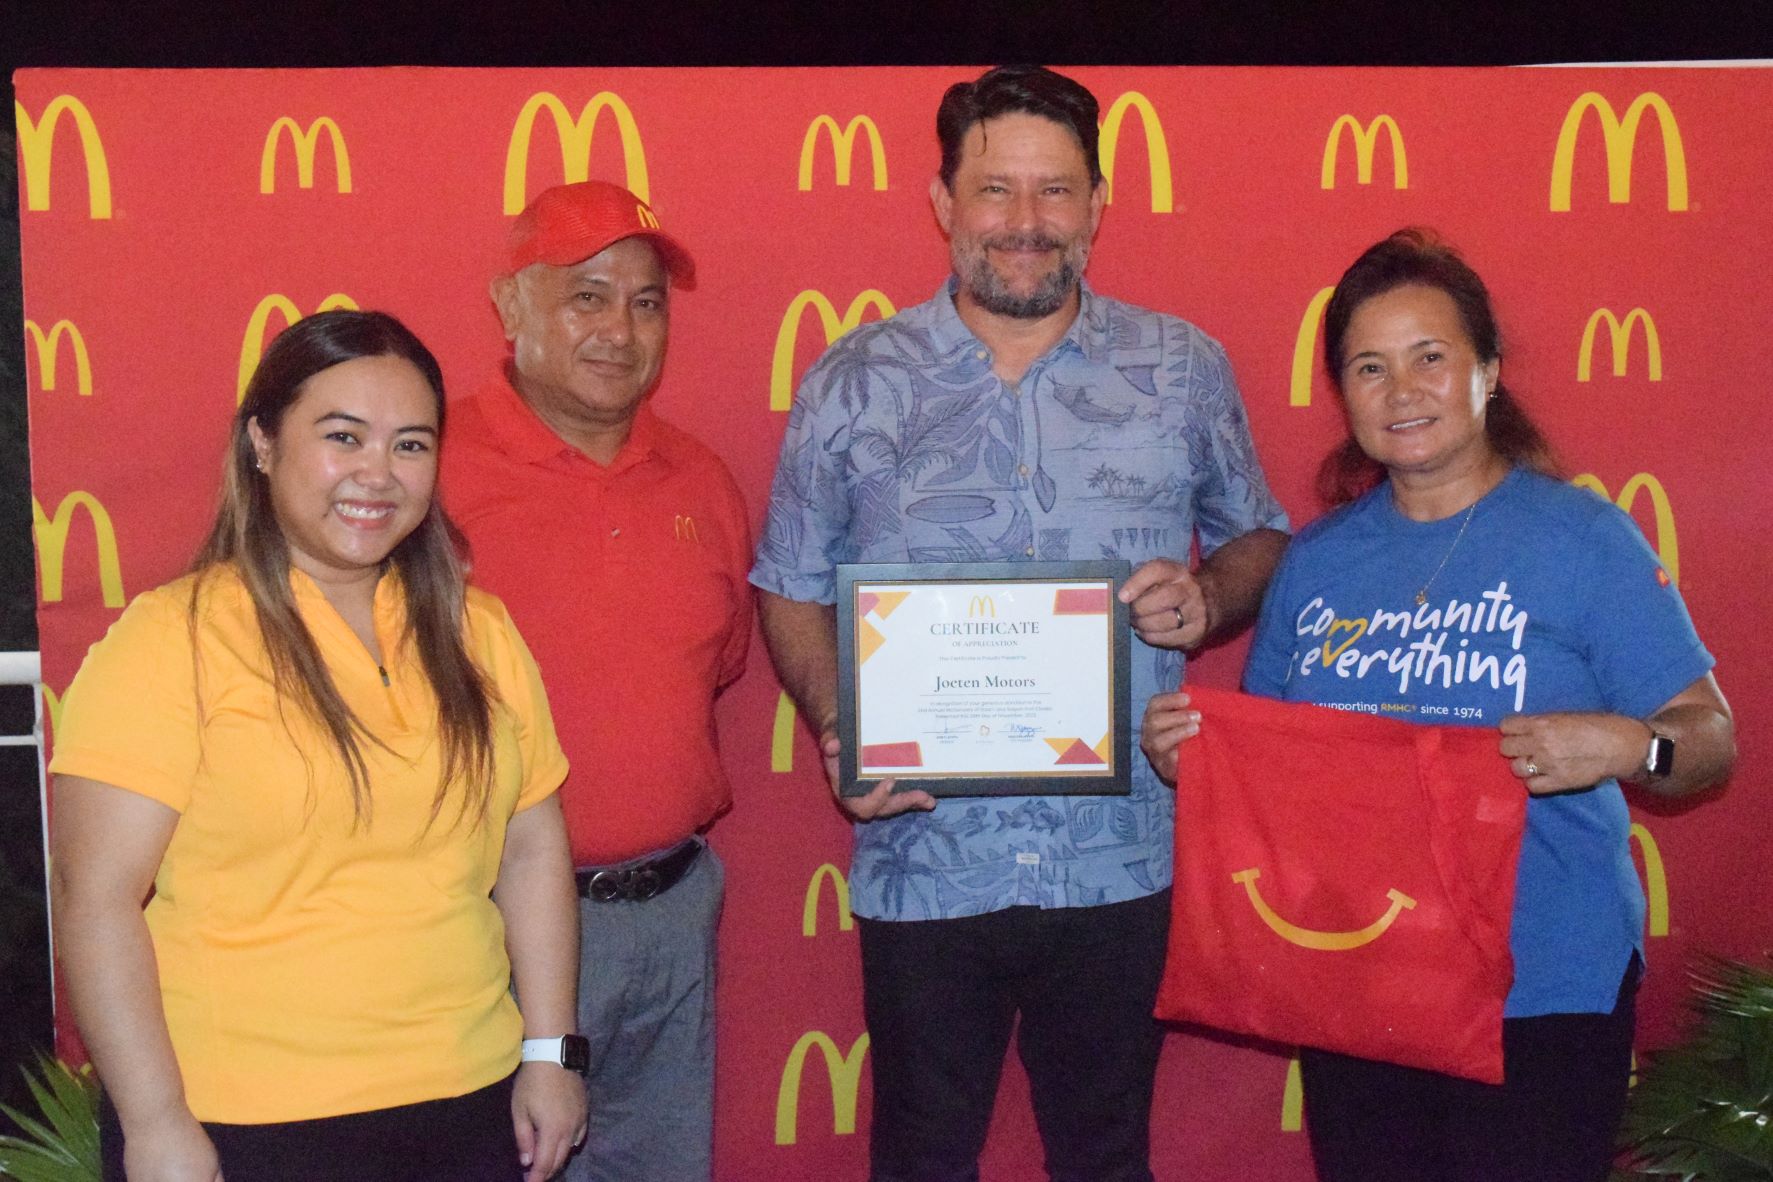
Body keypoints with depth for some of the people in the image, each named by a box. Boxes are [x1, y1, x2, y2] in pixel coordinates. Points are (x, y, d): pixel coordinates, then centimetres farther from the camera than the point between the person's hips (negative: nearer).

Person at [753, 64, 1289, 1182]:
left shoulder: (1184, 369, 2)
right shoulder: (852, 382, 0)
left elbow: (1260, 537, 12)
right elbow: (793, 589, 5)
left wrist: (1210, 600, -10)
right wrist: (837, 729, -12)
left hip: (1122, 865, 1)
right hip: (924, 863, 0)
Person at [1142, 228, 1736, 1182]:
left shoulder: (1583, 539, -6)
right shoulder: (1317, 560, 8)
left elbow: (1711, 739, -6)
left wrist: (1622, 746, -27)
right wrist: (1188, 745, -6)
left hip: (1542, 990, -4)